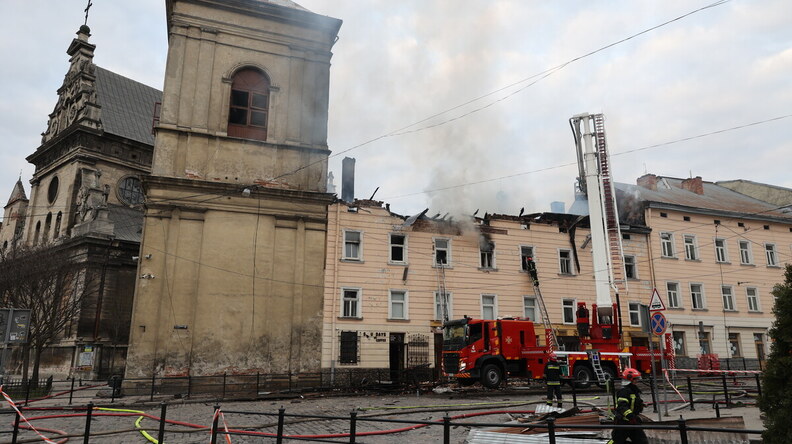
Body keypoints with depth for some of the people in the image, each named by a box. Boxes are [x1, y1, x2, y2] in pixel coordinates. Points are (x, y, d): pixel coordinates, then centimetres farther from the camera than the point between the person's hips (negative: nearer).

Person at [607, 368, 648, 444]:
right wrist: (630, 416, -39)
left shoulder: (634, 391, 15)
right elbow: (622, 406, -30)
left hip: (633, 422, 10)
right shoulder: (624, 391, -18)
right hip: (623, 422, -10)